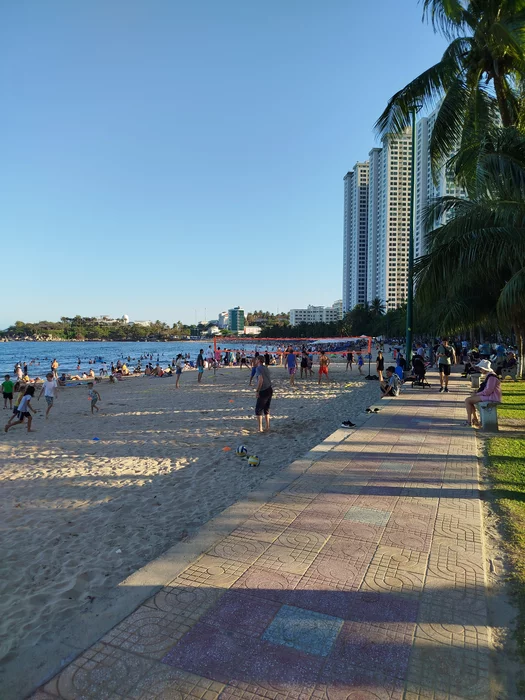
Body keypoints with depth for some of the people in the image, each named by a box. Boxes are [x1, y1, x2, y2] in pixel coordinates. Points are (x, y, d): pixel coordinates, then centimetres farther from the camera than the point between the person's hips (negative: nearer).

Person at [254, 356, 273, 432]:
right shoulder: (266, 368, 15)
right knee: (266, 409, 18)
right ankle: (267, 427, 21)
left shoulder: (258, 368, -11)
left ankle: (260, 429, 0)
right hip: (270, 390, 8)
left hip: (263, 391, -8)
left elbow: (261, 379, -24)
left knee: (258, 410, 1)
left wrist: (257, 391, -19)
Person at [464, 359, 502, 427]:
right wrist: (477, 392, 8)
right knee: (469, 399, 16)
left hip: (491, 397, -11)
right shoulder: (488, 375, 14)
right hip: (488, 395, 11)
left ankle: (469, 421, -9)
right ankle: (475, 420, 15)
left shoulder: (491, 377, -19)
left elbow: (488, 391, -25)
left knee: (467, 400, -14)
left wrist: (477, 394, -14)